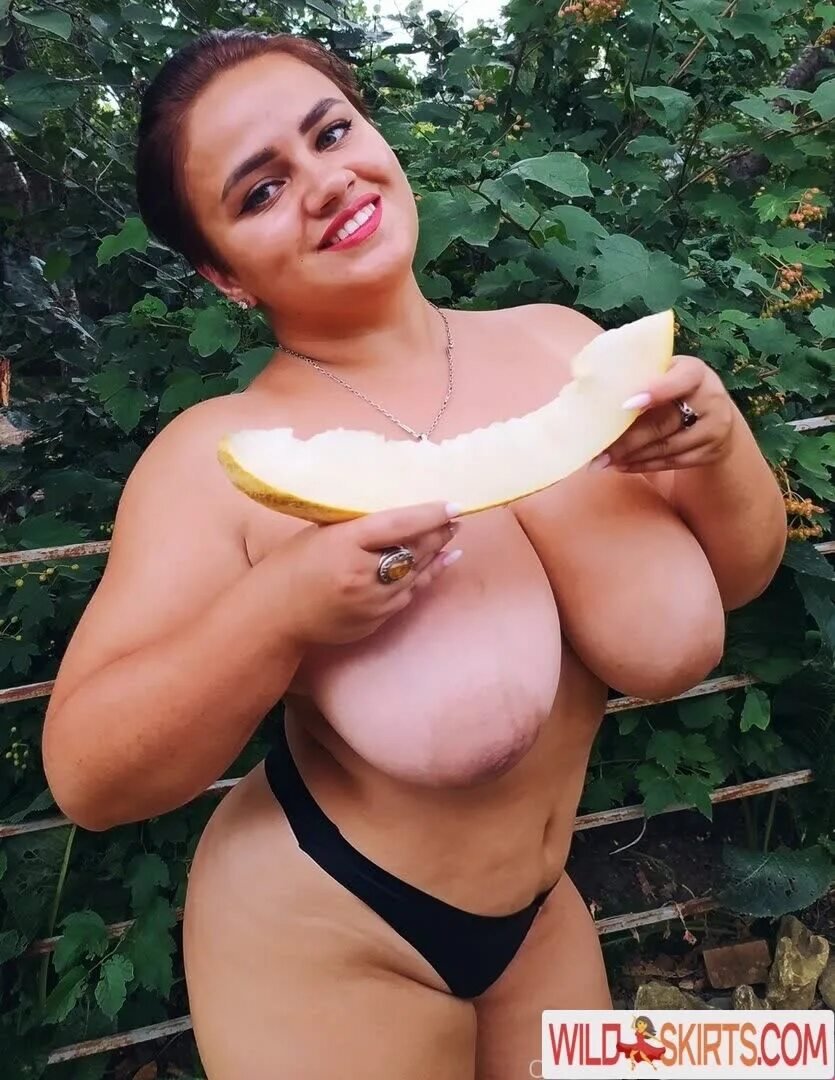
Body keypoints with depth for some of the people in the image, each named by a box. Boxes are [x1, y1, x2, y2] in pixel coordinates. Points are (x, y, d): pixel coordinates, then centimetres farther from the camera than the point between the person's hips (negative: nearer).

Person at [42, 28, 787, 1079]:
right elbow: (85, 777, -18)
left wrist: (717, 446, -22)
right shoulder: (219, 457, -21)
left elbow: (741, 577, -1)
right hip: (322, 943, -3)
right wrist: (277, 612, -34)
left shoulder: (555, 340, -10)